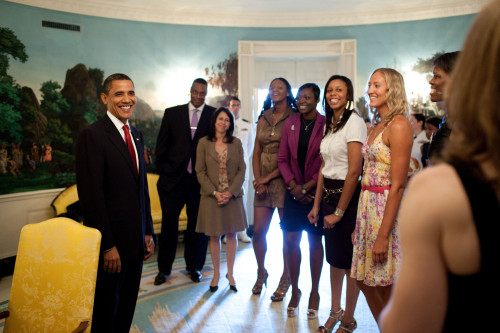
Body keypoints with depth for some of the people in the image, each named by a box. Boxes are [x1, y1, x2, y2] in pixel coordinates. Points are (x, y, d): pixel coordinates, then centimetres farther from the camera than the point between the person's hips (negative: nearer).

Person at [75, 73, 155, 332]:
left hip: (136, 239, 7)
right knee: (106, 311, 11)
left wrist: (148, 233, 12)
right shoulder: (92, 135, -13)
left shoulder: (136, 135, 11)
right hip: (110, 243, -7)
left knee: (127, 307, 18)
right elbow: (91, 195, -17)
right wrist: (107, 246, -17)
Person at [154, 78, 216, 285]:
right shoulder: (172, 113, 6)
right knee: (169, 223, 7)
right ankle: (164, 268, 23)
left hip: (200, 179, 0)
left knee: (197, 225, 10)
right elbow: (161, 145, 7)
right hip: (173, 177, 1)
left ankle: (194, 266, 27)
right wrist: (163, 169, -1)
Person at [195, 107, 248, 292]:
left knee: (231, 234, 8)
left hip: (233, 196, 1)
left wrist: (231, 192, -11)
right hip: (211, 196, -1)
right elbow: (200, 172, -2)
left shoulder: (236, 143, 4)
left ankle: (230, 273, 22)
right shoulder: (204, 143, 0)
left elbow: (242, 170, 1)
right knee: (214, 236, 7)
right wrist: (214, 192, -12)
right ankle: (216, 273, 23)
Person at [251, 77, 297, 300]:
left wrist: (268, 177, -10)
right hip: (263, 181, 5)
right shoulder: (263, 118, 15)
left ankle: (285, 279, 21)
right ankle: (261, 272, 28)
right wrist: (258, 179, 0)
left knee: (288, 232, 4)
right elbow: (256, 152, 13)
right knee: (258, 231, 5)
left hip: (284, 180, -4)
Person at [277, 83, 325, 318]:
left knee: (315, 242, 8)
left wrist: (307, 186, -11)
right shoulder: (290, 123, 5)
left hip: (316, 191, -3)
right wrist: (293, 185, -6)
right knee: (291, 240, 4)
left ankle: (314, 292, 24)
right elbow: (282, 158, 6)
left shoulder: (326, 124, -7)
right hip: (293, 191, 3)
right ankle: (295, 290, 22)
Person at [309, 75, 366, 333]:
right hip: (328, 194, 8)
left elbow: (354, 171, -17)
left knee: (349, 260, 4)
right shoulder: (329, 124, 13)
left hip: (348, 196, -8)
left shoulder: (354, 122, -13)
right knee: (333, 256, 15)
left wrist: (339, 211, -15)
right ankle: (335, 311, 31)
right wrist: (317, 204, 10)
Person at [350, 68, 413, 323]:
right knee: (364, 279, 17)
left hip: (387, 207, -8)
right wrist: (358, 224, 12)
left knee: (385, 288, 4)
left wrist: (383, 234, -21)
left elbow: (397, 184, -19)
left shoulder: (399, 125, -13)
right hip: (368, 205, 9)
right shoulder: (378, 125, 13)